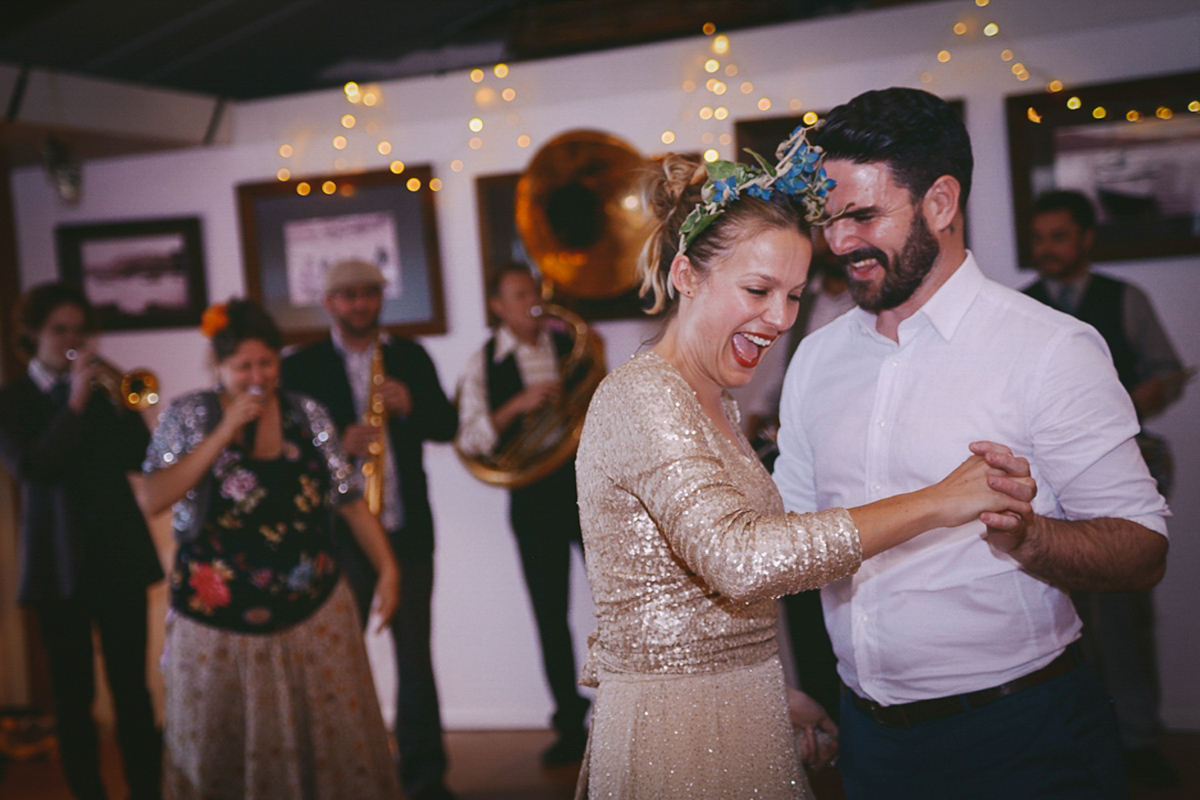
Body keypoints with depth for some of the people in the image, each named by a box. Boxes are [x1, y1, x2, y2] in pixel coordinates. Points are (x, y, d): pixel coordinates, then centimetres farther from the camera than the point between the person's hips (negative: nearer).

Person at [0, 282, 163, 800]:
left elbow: (139, 458, 0)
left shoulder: (103, 387, 10)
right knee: (73, 693, 4)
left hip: (120, 552, 2)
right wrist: (75, 404, -22)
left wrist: (122, 404, -14)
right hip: (60, 561, -2)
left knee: (132, 685, 3)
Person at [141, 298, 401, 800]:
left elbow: (349, 498, 4)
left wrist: (387, 565, -6)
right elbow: (154, 499, -12)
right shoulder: (188, 415, -1)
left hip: (312, 612, 1)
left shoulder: (307, 414, 3)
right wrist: (223, 433, -16)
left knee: (332, 740, 4)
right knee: (220, 751, 10)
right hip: (217, 618, -1)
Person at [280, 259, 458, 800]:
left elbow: (447, 425, 8)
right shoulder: (302, 366, 2)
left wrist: (410, 405, -12)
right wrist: (337, 445, -21)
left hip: (408, 528, 2)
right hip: (340, 531, -2)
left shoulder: (411, 358, 10)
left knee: (415, 652, 7)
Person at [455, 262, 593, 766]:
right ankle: (571, 728, 16)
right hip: (534, 497, -1)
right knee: (550, 616, 5)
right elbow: (469, 440, -8)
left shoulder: (572, 345, 6)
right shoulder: (483, 365, 0)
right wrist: (517, 406, -19)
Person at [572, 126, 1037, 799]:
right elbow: (738, 558, -34)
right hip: (677, 739, -9)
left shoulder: (712, 405, 12)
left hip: (738, 719, 9)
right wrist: (935, 503, -31)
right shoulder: (643, 397, -18)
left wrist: (774, 690, 11)